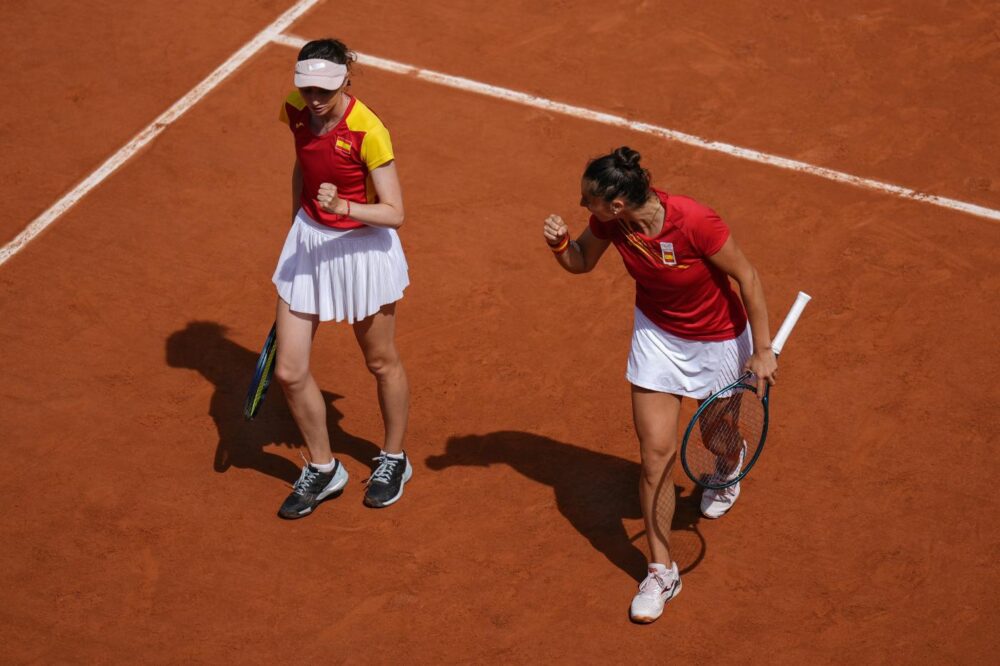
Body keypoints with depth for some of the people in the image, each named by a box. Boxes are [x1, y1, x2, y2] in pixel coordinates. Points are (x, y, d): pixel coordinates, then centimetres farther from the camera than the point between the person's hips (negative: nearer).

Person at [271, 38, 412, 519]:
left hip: (362, 248, -5)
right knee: (289, 372, 4)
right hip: (308, 242, 5)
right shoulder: (296, 112, -8)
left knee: (381, 363, 16)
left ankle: (394, 460, 41)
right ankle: (323, 470, 27)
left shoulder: (367, 131, -25)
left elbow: (394, 213, -24)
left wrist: (344, 207, -40)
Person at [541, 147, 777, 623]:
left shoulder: (695, 223, -37)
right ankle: (661, 572, 10)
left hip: (718, 340, -3)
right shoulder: (608, 222, -21)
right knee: (655, 451, -3)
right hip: (657, 334, 3)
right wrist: (558, 243, -24)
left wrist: (762, 351, -17)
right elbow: (580, 262, 0)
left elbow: (747, 278, -23)